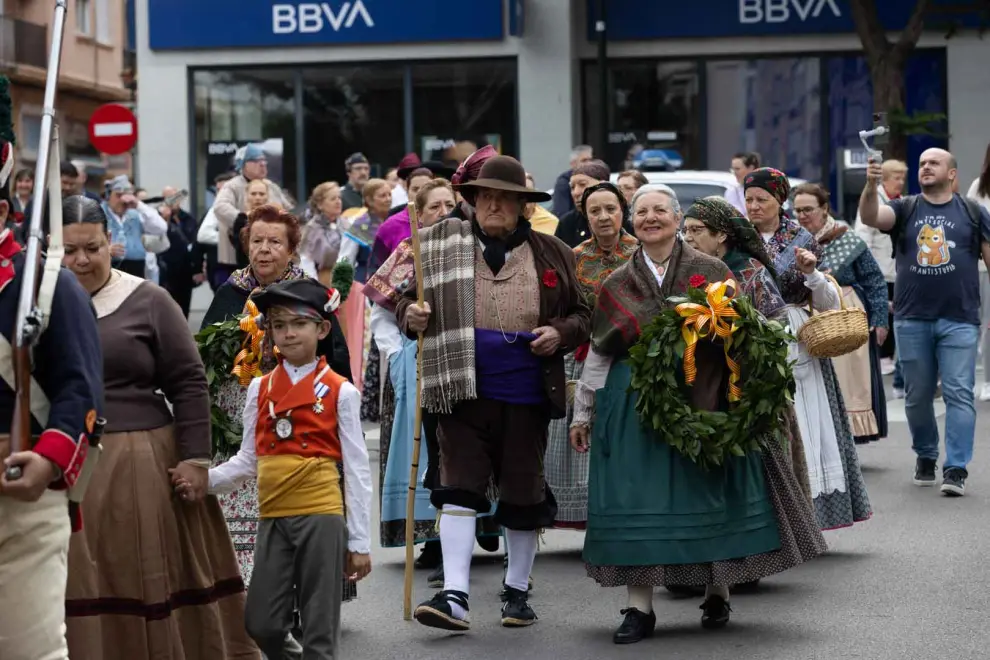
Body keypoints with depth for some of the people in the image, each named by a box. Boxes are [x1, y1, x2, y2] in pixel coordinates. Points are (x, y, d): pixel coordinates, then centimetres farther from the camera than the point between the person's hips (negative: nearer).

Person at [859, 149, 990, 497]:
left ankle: (956, 469, -7)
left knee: (959, 394, -7)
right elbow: (870, 217, -11)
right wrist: (871, 186, -31)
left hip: (959, 320, -2)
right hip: (912, 320, 2)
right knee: (917, 396, 9)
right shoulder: (905, 209, 8)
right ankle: (925, 456, 27)